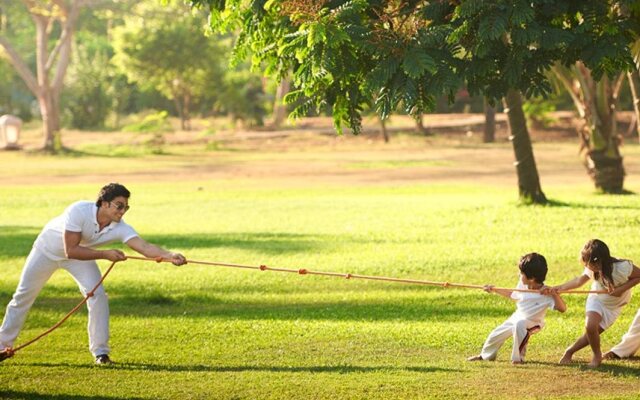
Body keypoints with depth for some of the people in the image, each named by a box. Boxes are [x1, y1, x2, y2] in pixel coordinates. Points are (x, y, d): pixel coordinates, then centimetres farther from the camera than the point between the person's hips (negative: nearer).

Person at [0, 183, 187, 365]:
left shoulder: (120, 228, -30)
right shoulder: (79, 211, -40)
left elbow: (145, 247, -45)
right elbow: (71, 251, -39)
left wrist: (169, 255, -62)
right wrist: (105, 254, -44)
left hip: (80, 252, 2)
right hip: (48, 249, -2)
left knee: (97, 294, -17)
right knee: (23, 296, 8)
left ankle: (100, 351, -6)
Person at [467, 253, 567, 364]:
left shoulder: (546, 294, -31)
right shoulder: (522, 284, -12)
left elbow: (562, 308, -35)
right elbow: (513, 295, 10)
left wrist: (555, 294, -51)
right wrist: (494, 290, 9)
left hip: (532, 322, -7)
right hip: (517, 317, 7)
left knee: (520, 324, -40)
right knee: (496, 334, 14)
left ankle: (518, 357, -22)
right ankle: (486, 355, 47)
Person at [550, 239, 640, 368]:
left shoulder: (623, 267, -35)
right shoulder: (592, 269, -23)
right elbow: (579, 281, -7)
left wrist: (622, 289, -30)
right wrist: (560, 287, -15)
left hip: (614, 306, -1)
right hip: (596, 299, 2)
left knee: (592, 332, -6)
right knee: (590, 326, -22)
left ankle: (570, 351, 20)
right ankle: (597, 355, 5)